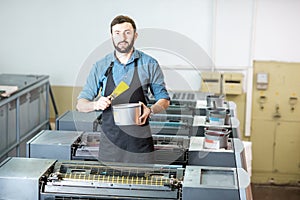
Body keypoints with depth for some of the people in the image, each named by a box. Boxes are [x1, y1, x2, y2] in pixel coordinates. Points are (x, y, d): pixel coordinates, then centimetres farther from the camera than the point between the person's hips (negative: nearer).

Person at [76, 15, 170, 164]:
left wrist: (150, 110, -13)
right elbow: (80, 104, 8)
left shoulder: (149, 64, 2)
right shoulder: (100, 67, 5)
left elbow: (164, 100, 8)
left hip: (140, 142, -1)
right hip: (109, 142, 1)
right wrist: (96, 104, -14)